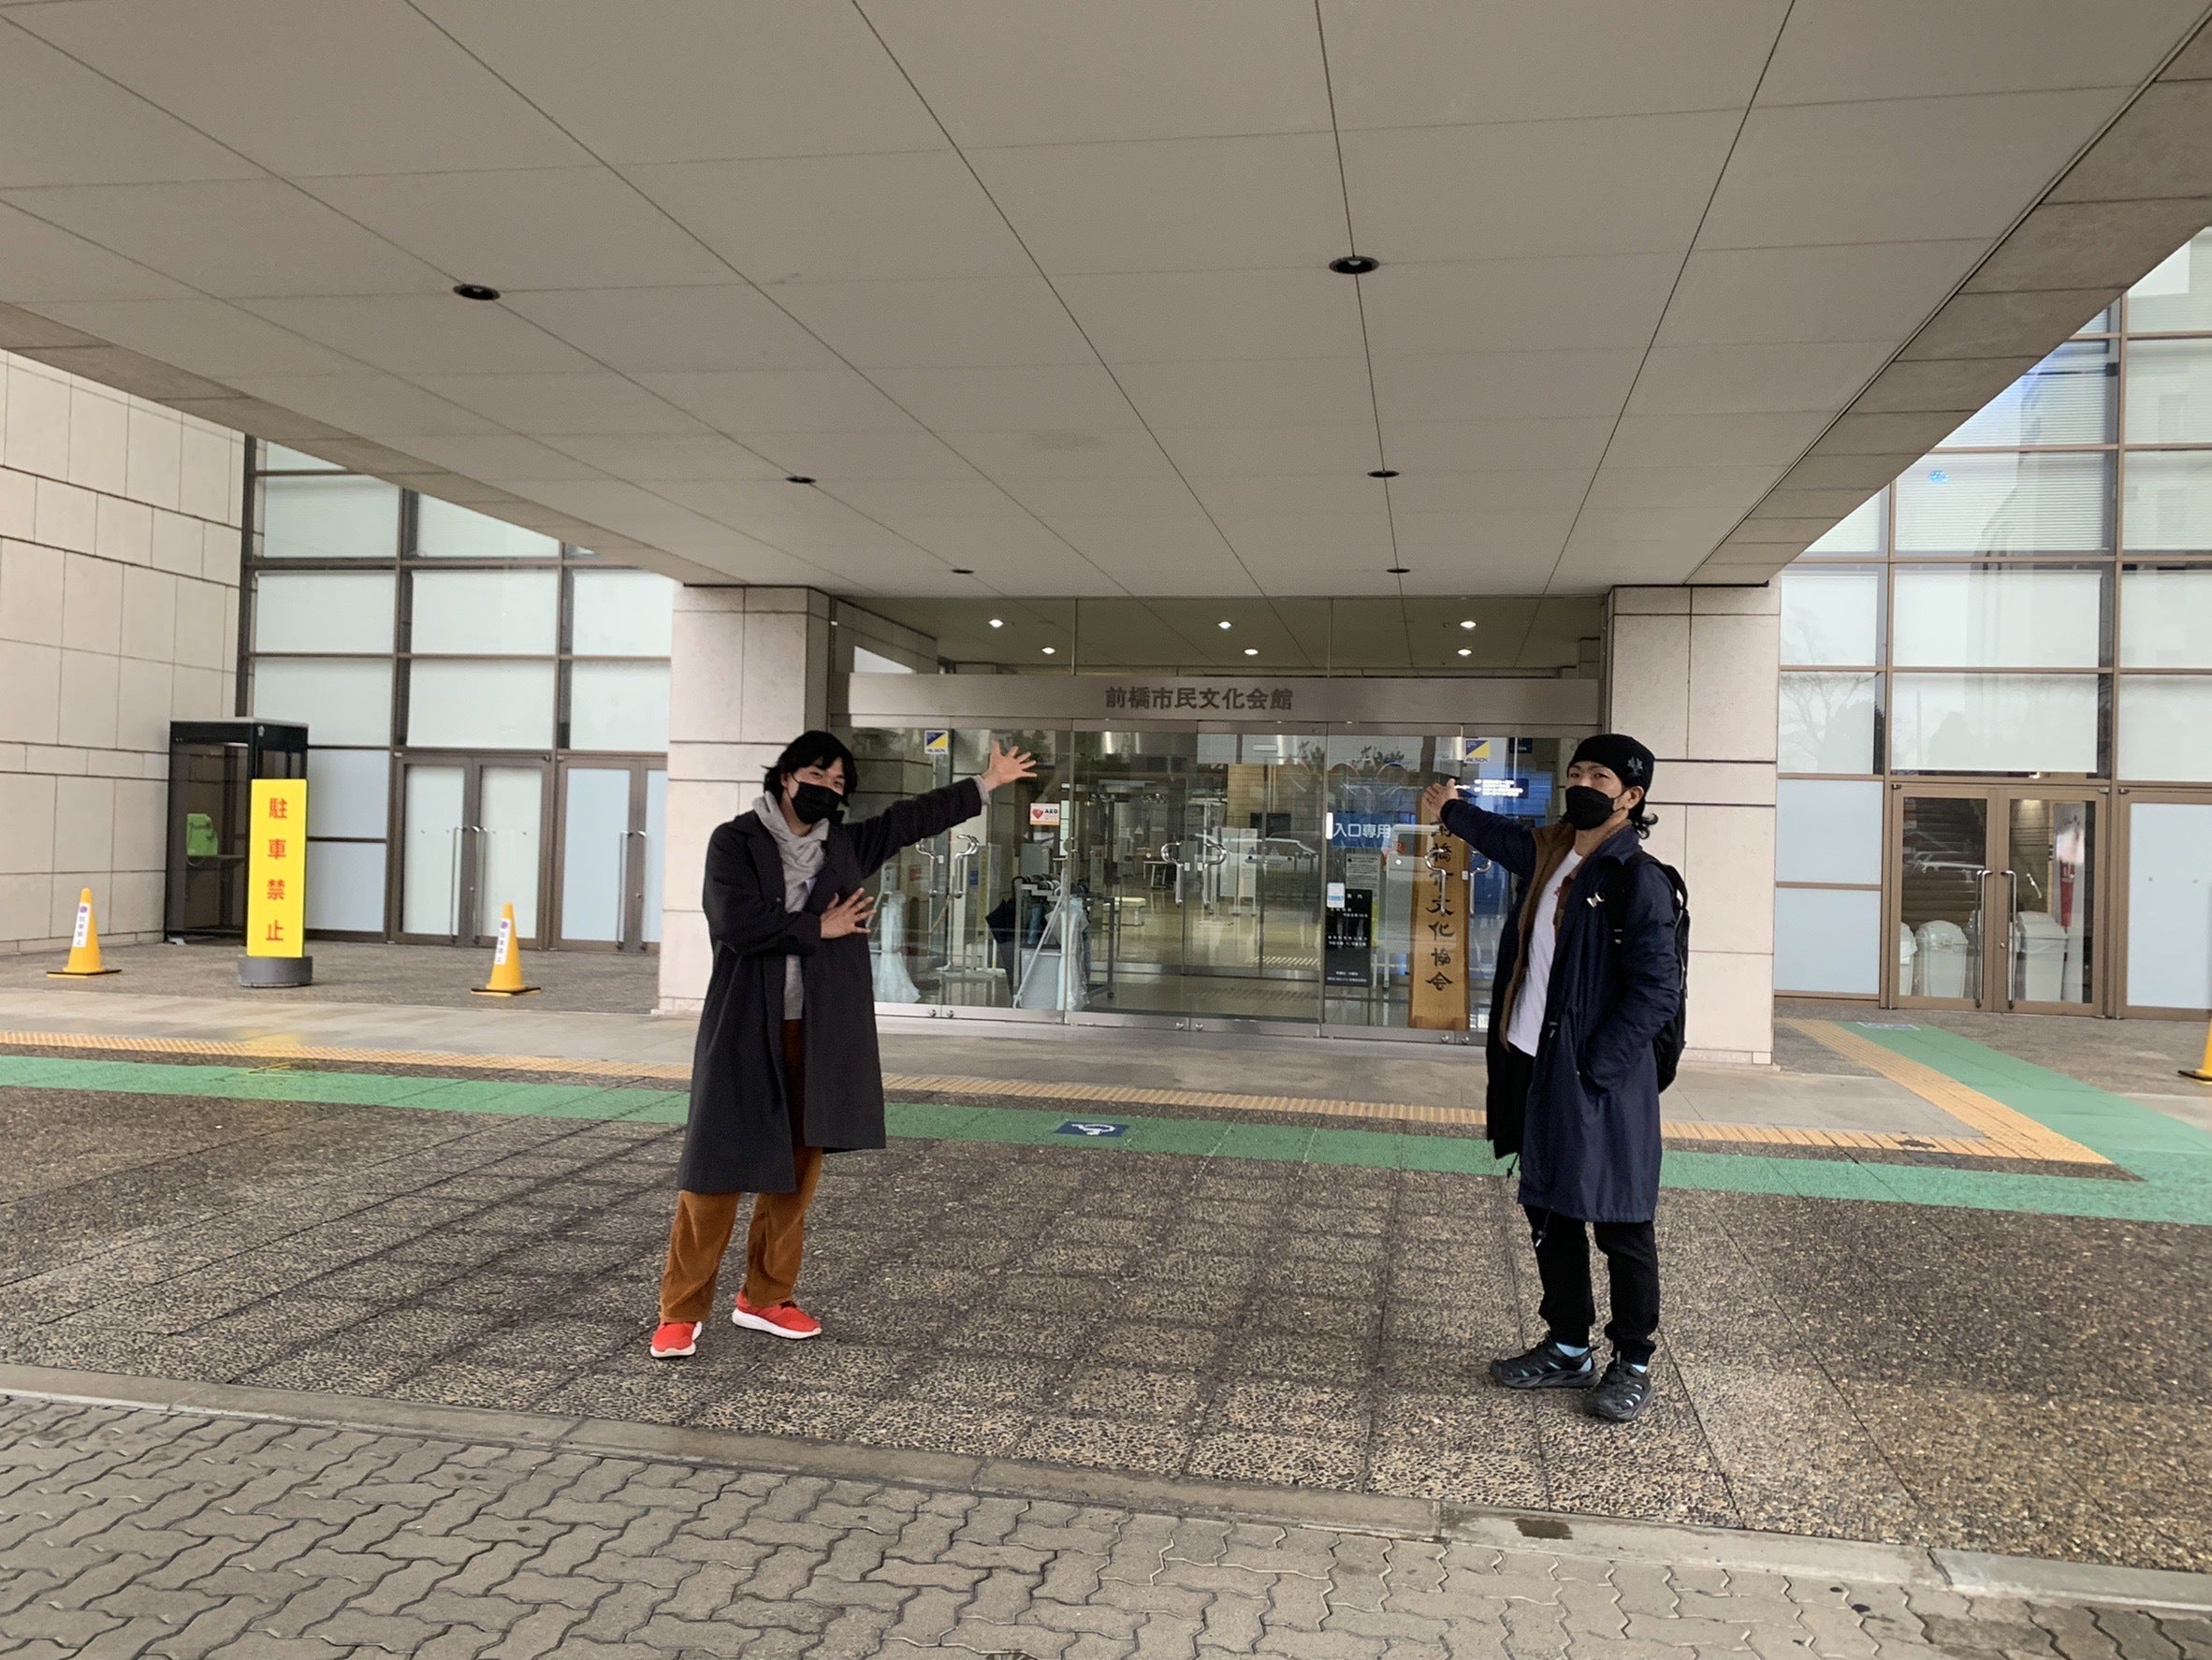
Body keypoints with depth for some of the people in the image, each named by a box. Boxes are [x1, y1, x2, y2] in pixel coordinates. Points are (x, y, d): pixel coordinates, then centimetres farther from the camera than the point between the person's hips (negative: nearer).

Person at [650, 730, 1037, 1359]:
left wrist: (986, 783, 21)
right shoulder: (735, 842, -4)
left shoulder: (845, 845, 11)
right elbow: (740, 925, -17)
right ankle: (682, 1311, 4)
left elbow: (911, 818, 18)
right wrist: (819, 928, -7)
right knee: (719, 1167, -4)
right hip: (747, 1031, -5)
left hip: (818, 1034, 5)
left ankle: (765, 1298, 20)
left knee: (798, 1167, 8)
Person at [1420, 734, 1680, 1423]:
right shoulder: (1549, 853, 7)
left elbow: (1657, 991, -17)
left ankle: (1632, 1364, 20)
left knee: (1620, 1225, 5)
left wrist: (1593, 1070, -19)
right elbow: (1505, 836, 31)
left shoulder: (1637, 880, -15)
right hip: (1538, 1069, 8)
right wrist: (1451, 812, 41)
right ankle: (1568, 1349, 31)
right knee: (1549, 1213, 16)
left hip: (1601, 1082, -8)